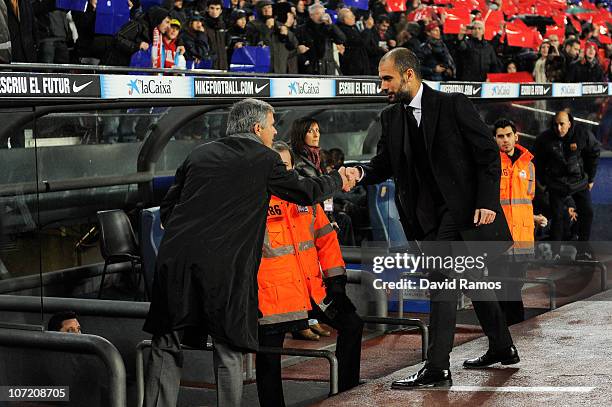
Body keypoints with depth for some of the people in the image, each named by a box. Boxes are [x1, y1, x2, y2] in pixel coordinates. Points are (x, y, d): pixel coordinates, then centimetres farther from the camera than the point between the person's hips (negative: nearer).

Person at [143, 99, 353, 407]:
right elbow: (306, 193, 17)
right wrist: (339, 180, 35)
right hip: (224, 268, -3)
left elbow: (167, 208, 18)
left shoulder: (199, 154, 16)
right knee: (228, 352, 8)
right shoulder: (265, 160, 5)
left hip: (175, 260, 4)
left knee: (166, 346, 12)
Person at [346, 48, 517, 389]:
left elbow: (488, 153, -8)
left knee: (442, 280, -14)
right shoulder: (391, 118, 8)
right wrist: (360, 173, -14)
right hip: (430, 216, 7)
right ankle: (502, 349, 33)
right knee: (472, 279, 18)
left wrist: (487, 202, -15)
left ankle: (437, 368, -12)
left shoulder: (454, 105, -9)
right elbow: (385, 163, 8)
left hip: (465, 207, -7)